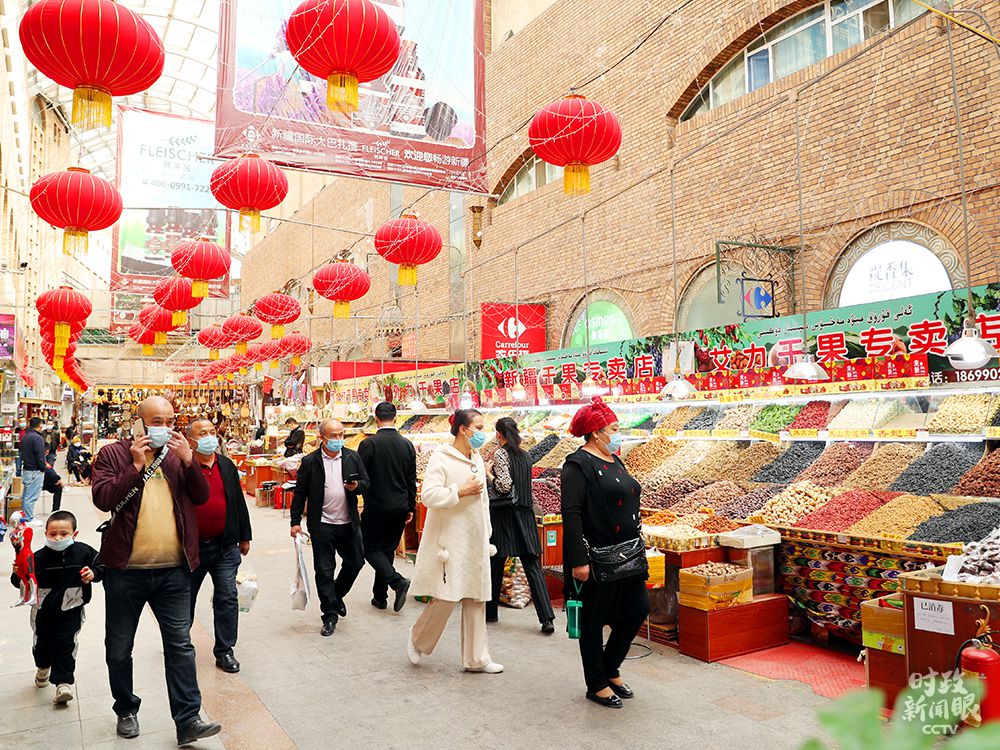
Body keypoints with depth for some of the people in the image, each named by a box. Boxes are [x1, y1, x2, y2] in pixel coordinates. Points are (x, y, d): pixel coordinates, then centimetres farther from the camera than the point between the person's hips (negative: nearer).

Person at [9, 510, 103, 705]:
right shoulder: (39, 557, -14)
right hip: (44, 609, 2)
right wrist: (18, 574, -33)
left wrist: (93, 573, -20)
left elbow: (101, 565, -1)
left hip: (70, 609, -2)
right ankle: (42, 667, 50)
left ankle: (64, 682, 2)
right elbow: (24, 581, -13)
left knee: (66, 644, -6)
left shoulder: (83, 552, -13)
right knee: (42, 641, 21)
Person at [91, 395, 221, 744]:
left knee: (180, 644, 3)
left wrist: (188, 459, -12)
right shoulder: (112, 453, 0)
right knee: (119, 648, 14)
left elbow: (202, 496, 1)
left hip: (173, 570, 2)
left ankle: (187, 720, 10)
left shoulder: (177, 454, 8)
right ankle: (126, 710, 35)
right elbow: (102, 499, -13)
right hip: (125, 570, -1)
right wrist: (136, 465, -19)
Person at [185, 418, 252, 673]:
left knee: (227, 599, 4)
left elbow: (239, 502, 11)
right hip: (192, 546, -3)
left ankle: (225, 650, 17)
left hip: (225, 546, 3)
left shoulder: (227, 466, 6)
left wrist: (244, 537, 12)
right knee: (186, 598, 15)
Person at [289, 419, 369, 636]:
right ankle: (330, 615, 16)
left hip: (349, 523, 3)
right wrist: (296, 522, -2)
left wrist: (357, 486, -15)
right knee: (324, 570, 3)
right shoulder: (310, 462, -4)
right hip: (322, 526, -3)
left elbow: (366, 483, 7)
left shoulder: (353, 458, 3)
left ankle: (336, 595, 38)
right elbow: (300, 493, 0)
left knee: (356, 562, 13)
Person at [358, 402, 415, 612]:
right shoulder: (407, 444, 2)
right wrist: (410, 507, 15)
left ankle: (397, 581, -12)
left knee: (370, 548, 7)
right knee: (387, 549, 15)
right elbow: (412, 479, 7)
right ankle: (380, 596, 20)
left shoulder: (368, 444, -13)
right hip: (400, 507, 5)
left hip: (376, 506, -5)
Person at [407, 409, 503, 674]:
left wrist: (486, 537, 19)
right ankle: (417, 639, 21)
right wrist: (461, 491, -17)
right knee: (446, 598, -6)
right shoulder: (441, 458, -10)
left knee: (476, 598, 9)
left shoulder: (477, 459, 14)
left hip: (475, 542, 7)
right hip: (449, 541, -7)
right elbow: (428, 495, -21)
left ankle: (476, 658, 18)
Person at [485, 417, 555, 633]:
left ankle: (490, 611, 23)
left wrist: (489, 474, -3)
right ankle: (547, 618, -5)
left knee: (495, 564, 9)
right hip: (525, 513, 6)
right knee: (533, 566, 1)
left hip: (503, 513, -6)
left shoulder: (501, 453, -9)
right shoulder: (525, 455, 11)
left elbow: (505, 485, -19)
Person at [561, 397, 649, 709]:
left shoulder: (613, 461, 13)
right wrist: (578, 561, -24)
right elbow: (571, 513, -20)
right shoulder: (579, 465, -14)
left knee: (638, 609, 12)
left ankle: (610, 669, 30)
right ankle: (597, 685, 21)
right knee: (594, 620, 5)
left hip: (626, 555, 9)